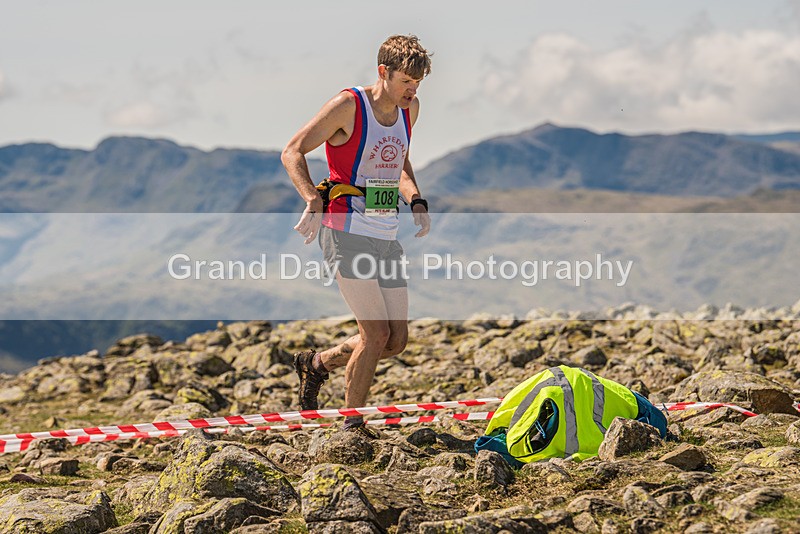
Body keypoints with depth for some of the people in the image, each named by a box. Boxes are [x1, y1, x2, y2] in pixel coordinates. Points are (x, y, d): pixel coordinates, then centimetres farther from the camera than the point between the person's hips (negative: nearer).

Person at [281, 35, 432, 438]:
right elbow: (292, 152, -9)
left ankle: (316, 363, 29)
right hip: (346, 234, -7)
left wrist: (416, 201, 9)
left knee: (397, 340, 6)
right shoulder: (348, 106, -10)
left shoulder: (410, 109, 11)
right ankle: (352, 425, 5)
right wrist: (313, 200, -25)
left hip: (386, 238, 7)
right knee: (376, 333, -13)